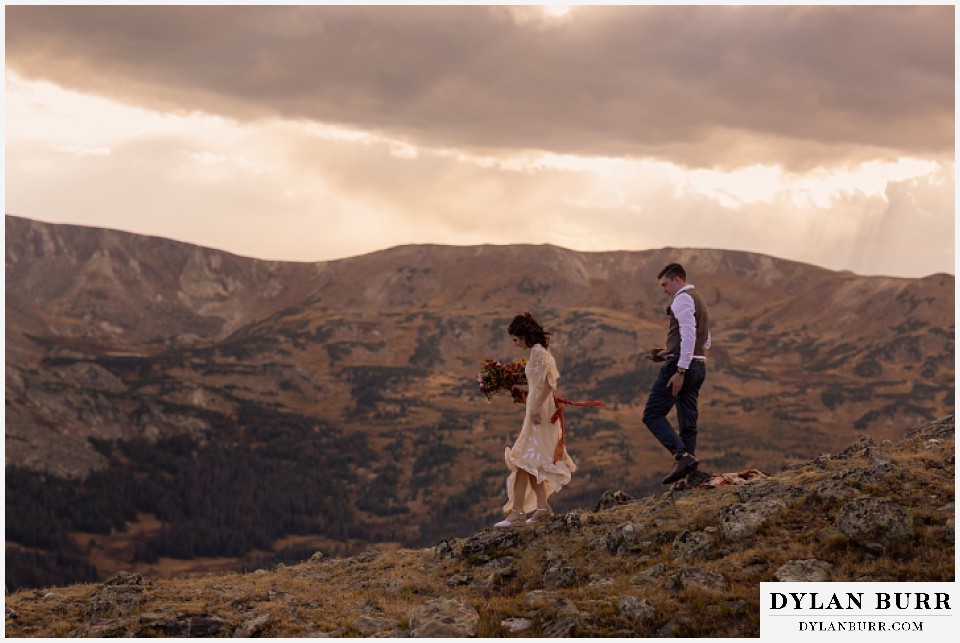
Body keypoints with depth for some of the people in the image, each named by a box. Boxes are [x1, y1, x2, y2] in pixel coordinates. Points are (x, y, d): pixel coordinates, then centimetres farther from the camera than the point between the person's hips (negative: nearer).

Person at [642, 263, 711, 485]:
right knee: (688, 423, 7)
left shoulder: (683, 298, -8)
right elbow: (705, 342, 27)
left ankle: (682, 456, -21)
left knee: (653, 415, -7)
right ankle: (689, 471, 3)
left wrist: (680, 371, -25)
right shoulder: (699, 300, 24)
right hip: (699, 366, 10)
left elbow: (689, 335, -21)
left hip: (681, 365, -10)